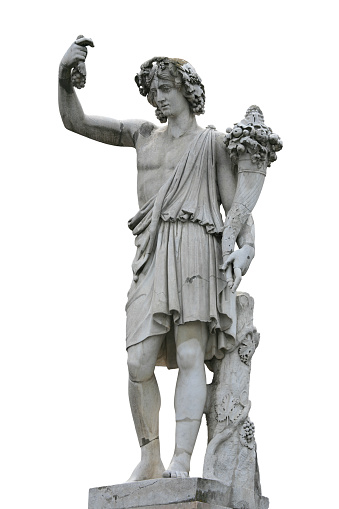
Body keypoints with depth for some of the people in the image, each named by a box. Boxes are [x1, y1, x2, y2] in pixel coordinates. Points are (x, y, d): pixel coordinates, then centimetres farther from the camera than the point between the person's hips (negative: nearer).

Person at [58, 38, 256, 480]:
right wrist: (66, 76, 3)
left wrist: (246, 246, -11)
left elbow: (237, 204, 9)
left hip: (196, 249, -4)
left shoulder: (213, 142, 12)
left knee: (190, 355, -15)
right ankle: (150, 459, 2)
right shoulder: (142, 135, 23)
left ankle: (181, 461, -23)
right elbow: (75, 121, 21)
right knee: (139, 361, -9)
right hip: (152, 254, 4)